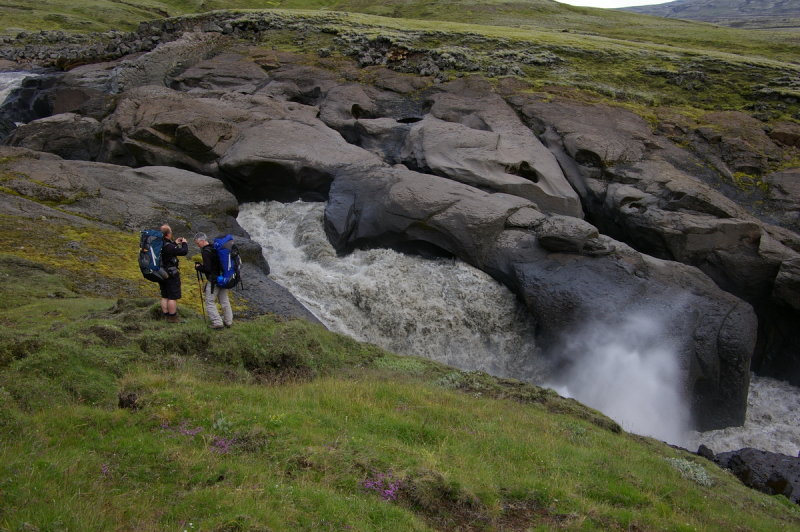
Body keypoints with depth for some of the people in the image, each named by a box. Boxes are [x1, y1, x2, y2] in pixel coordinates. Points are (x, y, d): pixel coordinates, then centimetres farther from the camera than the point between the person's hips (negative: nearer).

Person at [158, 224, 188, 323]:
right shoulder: (168, 246, -25)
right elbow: (184, 252, -21)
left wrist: (175, 243, 19)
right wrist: (184, 243, -3)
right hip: (171, 274, -8)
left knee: (164, 297, 17)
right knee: (173, 297, 1)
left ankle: (166, 315, 24)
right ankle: (172, 318, 6)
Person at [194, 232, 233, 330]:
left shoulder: (206, 252, -18)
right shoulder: (215, 248, 8)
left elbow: (207, 269, -21)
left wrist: (198, 267, -4)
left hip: (213, 281, -8)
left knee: (210, 302, 2)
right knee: (224, 301, 16)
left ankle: (217, 322, -1)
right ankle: (228, 321, 23)